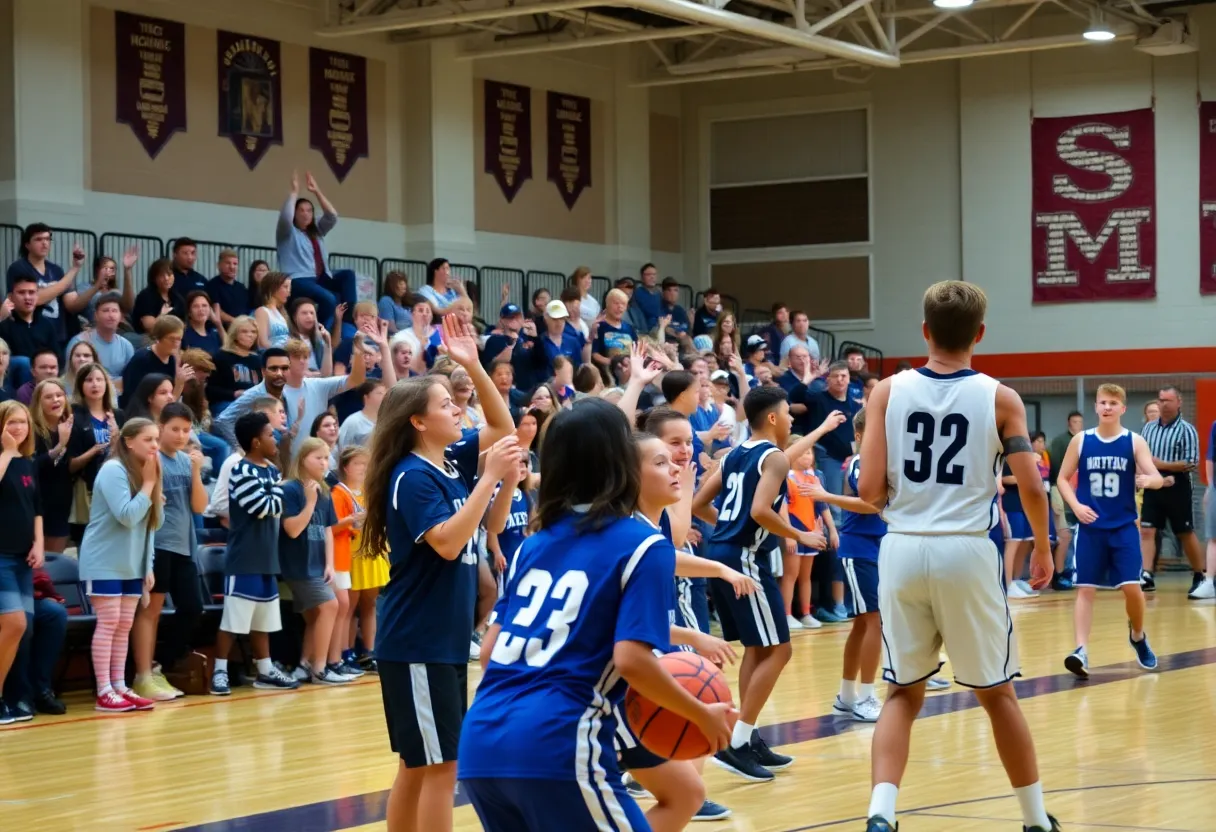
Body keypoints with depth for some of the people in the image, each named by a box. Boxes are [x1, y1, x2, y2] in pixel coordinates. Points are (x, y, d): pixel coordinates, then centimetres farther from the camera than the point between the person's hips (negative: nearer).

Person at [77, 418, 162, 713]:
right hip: (104, 562, -7)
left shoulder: (145, 472, 8)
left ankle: (119, 687, 10)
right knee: (108, 623, -8)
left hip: (132, 565, 7)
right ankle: (104, 692, -6)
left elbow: (154, 522, 10)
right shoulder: (113, 470, -15)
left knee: (124, 626, 7)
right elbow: (127, 516, -24)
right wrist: (149, 484, -17)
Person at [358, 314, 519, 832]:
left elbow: (503, 428, 17)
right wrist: (490, 476, -25)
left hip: (446, 640, 9)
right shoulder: (411, 477, -15)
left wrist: (474, 367, 3)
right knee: (440, 765, -6)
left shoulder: (453, 461, 9)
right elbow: (447, 542, -26)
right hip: (417, 644, -9)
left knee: (420, 764, 13)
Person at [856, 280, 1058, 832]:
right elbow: (1031, 486, -5)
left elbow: (869, 490, -4)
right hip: (966, 552, -1)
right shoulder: (999, 398, -1)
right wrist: (1043, 549, 13)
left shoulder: (887, 392, 2)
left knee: (903, 694, 13)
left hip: (903, 550, 1)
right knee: (997, 693, 15)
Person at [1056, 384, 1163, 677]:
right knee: (1085, 589, -5)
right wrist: (1076, 506, -10)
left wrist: (1149, 479, -35)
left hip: (1124, 527, -1)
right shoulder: (1080, 441, 1)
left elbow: (1157, 478, -11)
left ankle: (1137, 635, 23)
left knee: (1131, 587, -5)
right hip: (1090, 527, 1)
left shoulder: (1135, 442, -2)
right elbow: (1063, 478, 7)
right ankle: (1081, 651, -8)